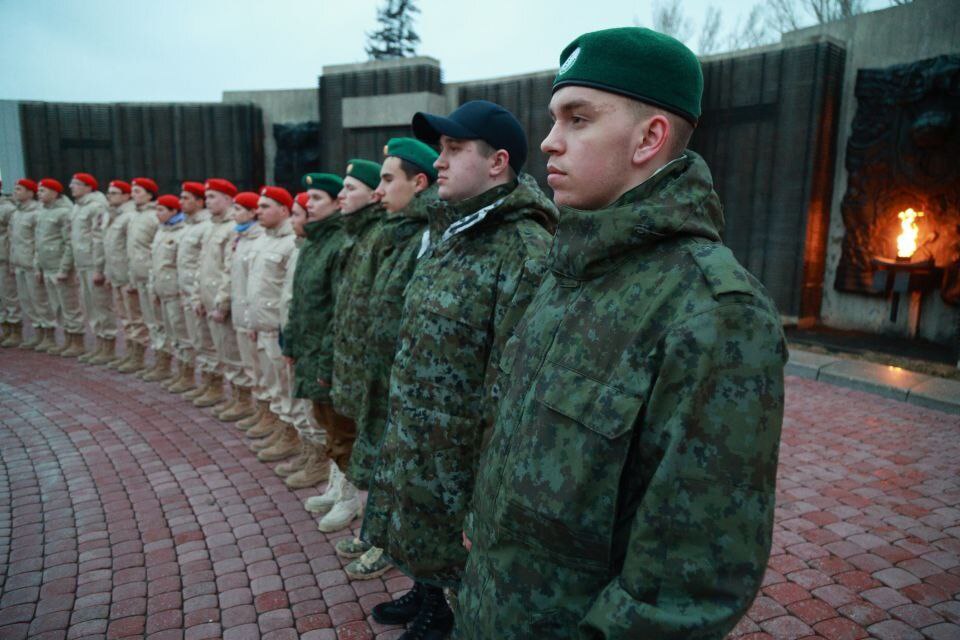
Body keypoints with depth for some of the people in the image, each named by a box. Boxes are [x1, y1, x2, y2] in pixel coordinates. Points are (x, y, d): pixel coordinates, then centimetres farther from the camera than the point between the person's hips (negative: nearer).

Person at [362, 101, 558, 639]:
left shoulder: (525, 251, -24)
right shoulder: (450, 231, 6)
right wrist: (401, 421, 16)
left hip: (463, 448, -8)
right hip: (413, 435, 9)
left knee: (468, 561, 14)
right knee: (420, 528, 27)